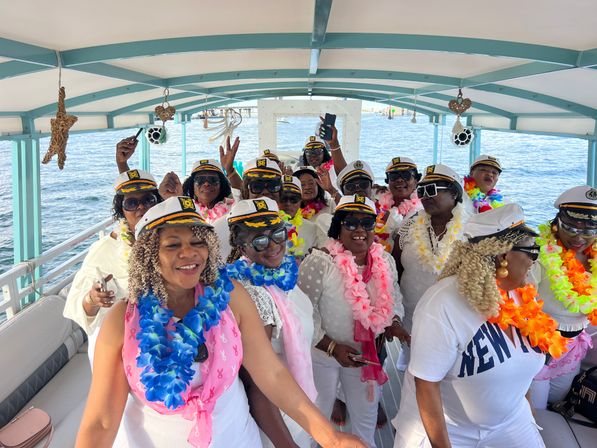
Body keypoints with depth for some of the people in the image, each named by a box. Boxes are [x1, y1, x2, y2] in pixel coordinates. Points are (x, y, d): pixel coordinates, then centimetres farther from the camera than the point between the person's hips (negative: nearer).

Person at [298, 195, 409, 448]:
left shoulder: (385, 261, -5)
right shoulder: (319, 262, -23)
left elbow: (394, 298, 10)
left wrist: (394, 321, -9)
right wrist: (332, 347, -23)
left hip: (366, 354, 5)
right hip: (322, 354, -4)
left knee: (367, 420, 23)